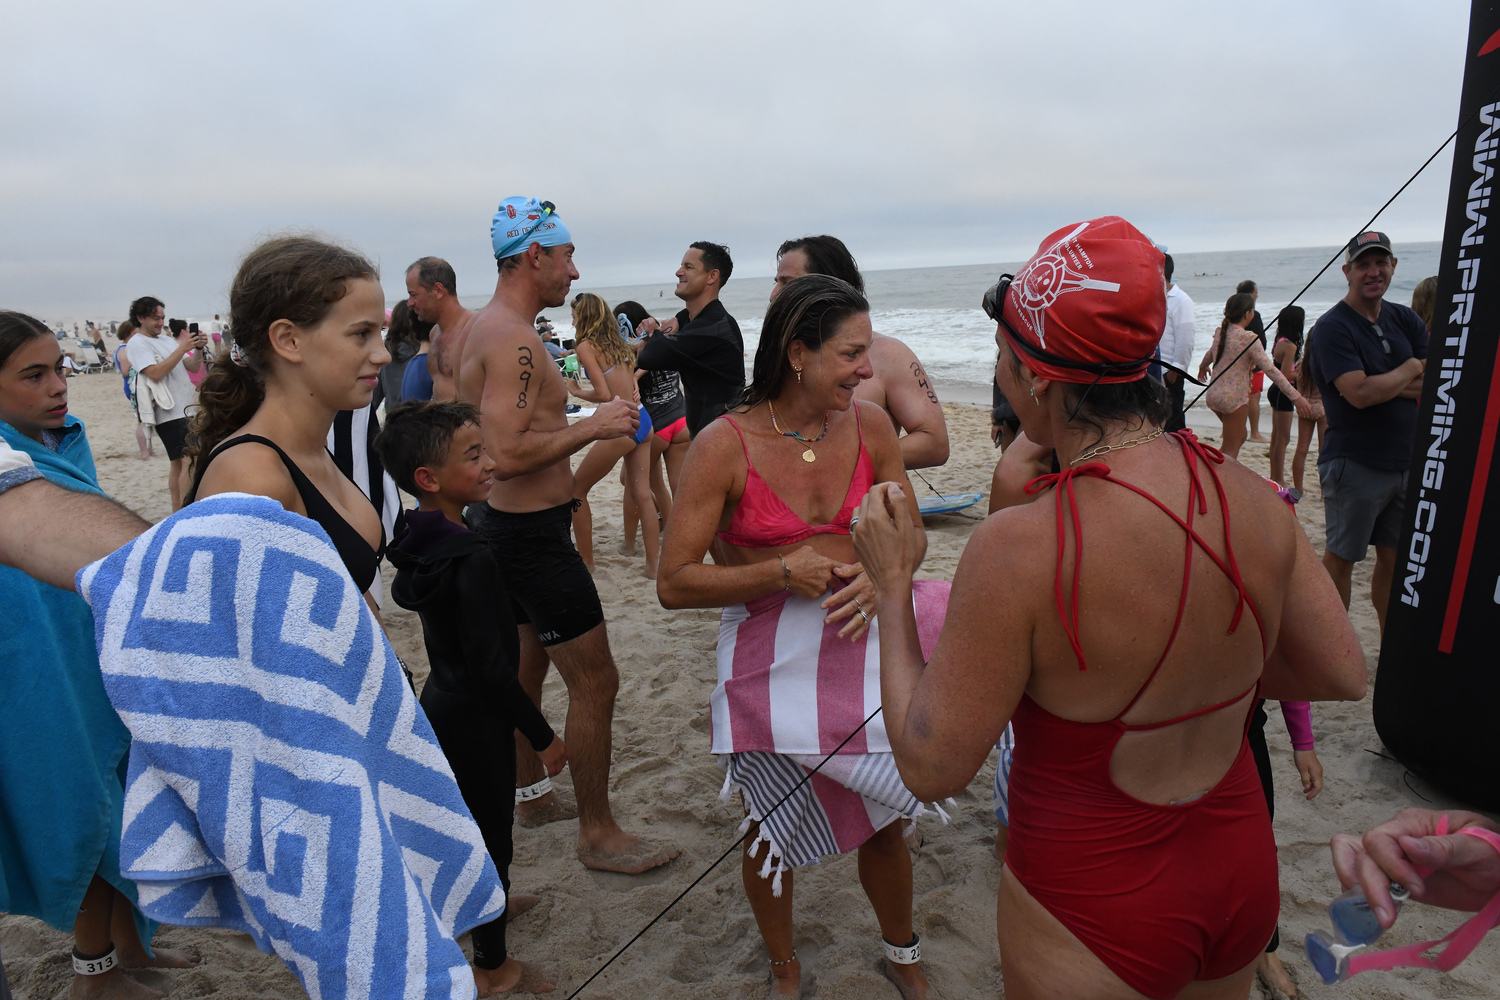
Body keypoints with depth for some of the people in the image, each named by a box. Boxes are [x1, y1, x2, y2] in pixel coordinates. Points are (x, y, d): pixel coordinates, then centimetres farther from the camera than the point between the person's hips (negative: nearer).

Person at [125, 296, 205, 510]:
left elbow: (193, 367, 17)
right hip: (170, 414, -8)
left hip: (186, 410, 8)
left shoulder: (167, 341, 19)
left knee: (178, 463, 11)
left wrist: (197, 348, -2)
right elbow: (155, 373, -18)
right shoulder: (137, 343, -4)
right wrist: (182, 348, -18)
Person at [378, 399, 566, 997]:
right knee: (492, 832, 9)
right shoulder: (471, 558, -30)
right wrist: (543, 736, -17)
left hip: (442, 701, 9)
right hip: (475, 717, -9)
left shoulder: (421, 542, -2)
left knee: (468, 817, 28)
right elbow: (491, 664, -28)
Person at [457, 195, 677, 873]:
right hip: (532, 532, -11)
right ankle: (598, 834, 10)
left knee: (527, 667, 22)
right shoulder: (513, 340, -21)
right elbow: (506, 455, -29)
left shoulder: (484, 329, 12)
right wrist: (592, 427, -21)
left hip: (504, 522, 11)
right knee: (594, 681, -3)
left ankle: (531, 793, 40)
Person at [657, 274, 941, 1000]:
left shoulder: (869, 426, -5)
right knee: (774, 832, 15)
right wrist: (786, 571, -23)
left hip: (858, 643, 3)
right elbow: (674, 583, -16)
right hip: (769, 660, -3)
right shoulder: (724, 445, -17)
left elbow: (911, 528, 7)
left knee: (884, 821, 17)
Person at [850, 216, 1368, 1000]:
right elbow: (1343, 676, 2)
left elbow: (932, 769, -20)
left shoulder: (1018, 549, -30)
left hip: (1096, 904, -5)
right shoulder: (1254, 500, -12)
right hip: (1242, 874, 6)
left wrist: (891, 586, -13)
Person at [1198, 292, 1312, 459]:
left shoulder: (1220, 331, 4)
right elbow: (1271, 370, -21)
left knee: (1239, 436, 25)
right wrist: (1295, 396, -21)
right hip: (1233, 398, -8)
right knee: (1231, 450, 2)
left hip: (1213, 395, 8)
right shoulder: (1249, 338, -17)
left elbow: (1211, 353, 26)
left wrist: (1203, 366, 49)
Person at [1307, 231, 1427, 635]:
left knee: (1396, 560, 14)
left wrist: (1385, 386, -13)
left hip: (1407, 462, 6)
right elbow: (1361, 394, -23)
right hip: (1354, 464, -6)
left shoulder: (1405, 320, 10)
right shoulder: (1332, 327, -11)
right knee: (1340, 560, 5)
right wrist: (1410, 372, -7)